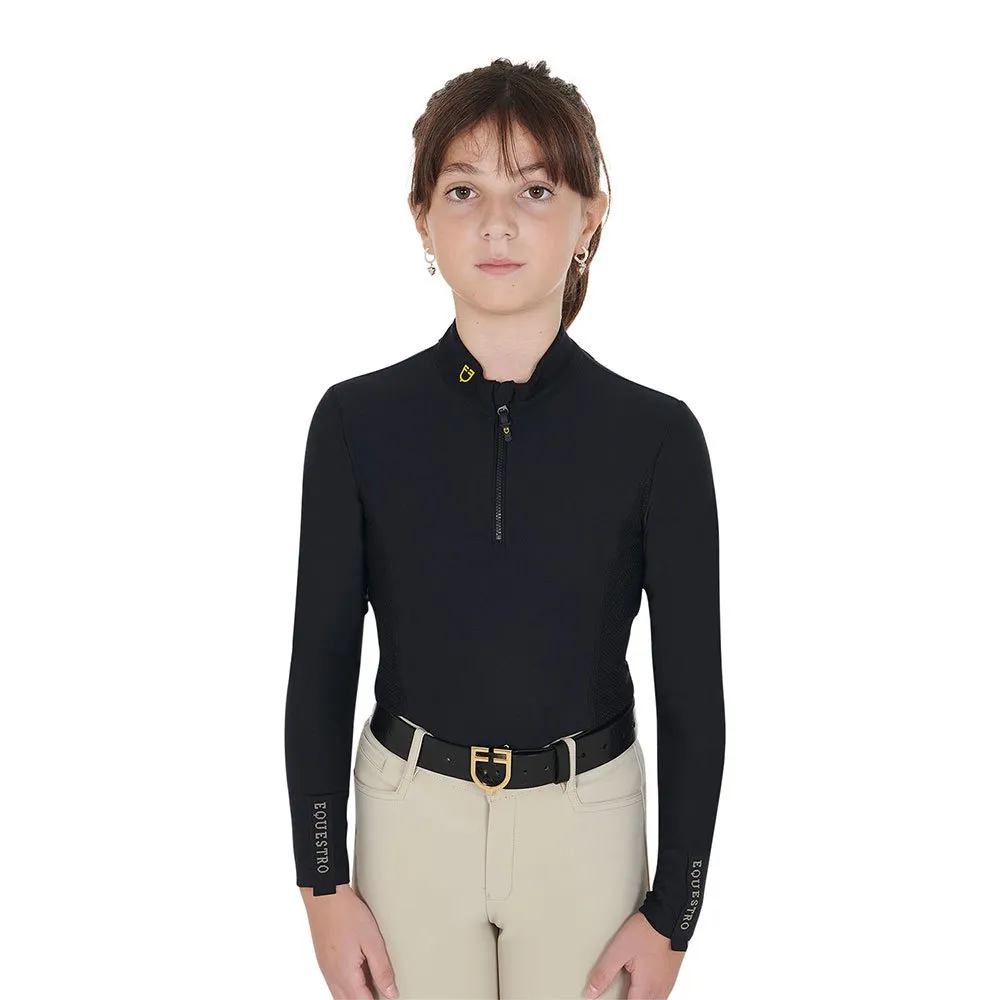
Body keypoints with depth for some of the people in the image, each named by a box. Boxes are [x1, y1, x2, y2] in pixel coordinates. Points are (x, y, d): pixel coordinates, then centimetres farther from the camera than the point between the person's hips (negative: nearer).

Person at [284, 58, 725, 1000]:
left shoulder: (655, 434, -9)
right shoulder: (357, 420, -7)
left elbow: (692, 688, -5)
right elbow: (322, 662, -2)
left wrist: (671, 913, -3)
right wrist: (324, 883, -1)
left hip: (585, 821, 0)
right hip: (411, 815, 1)